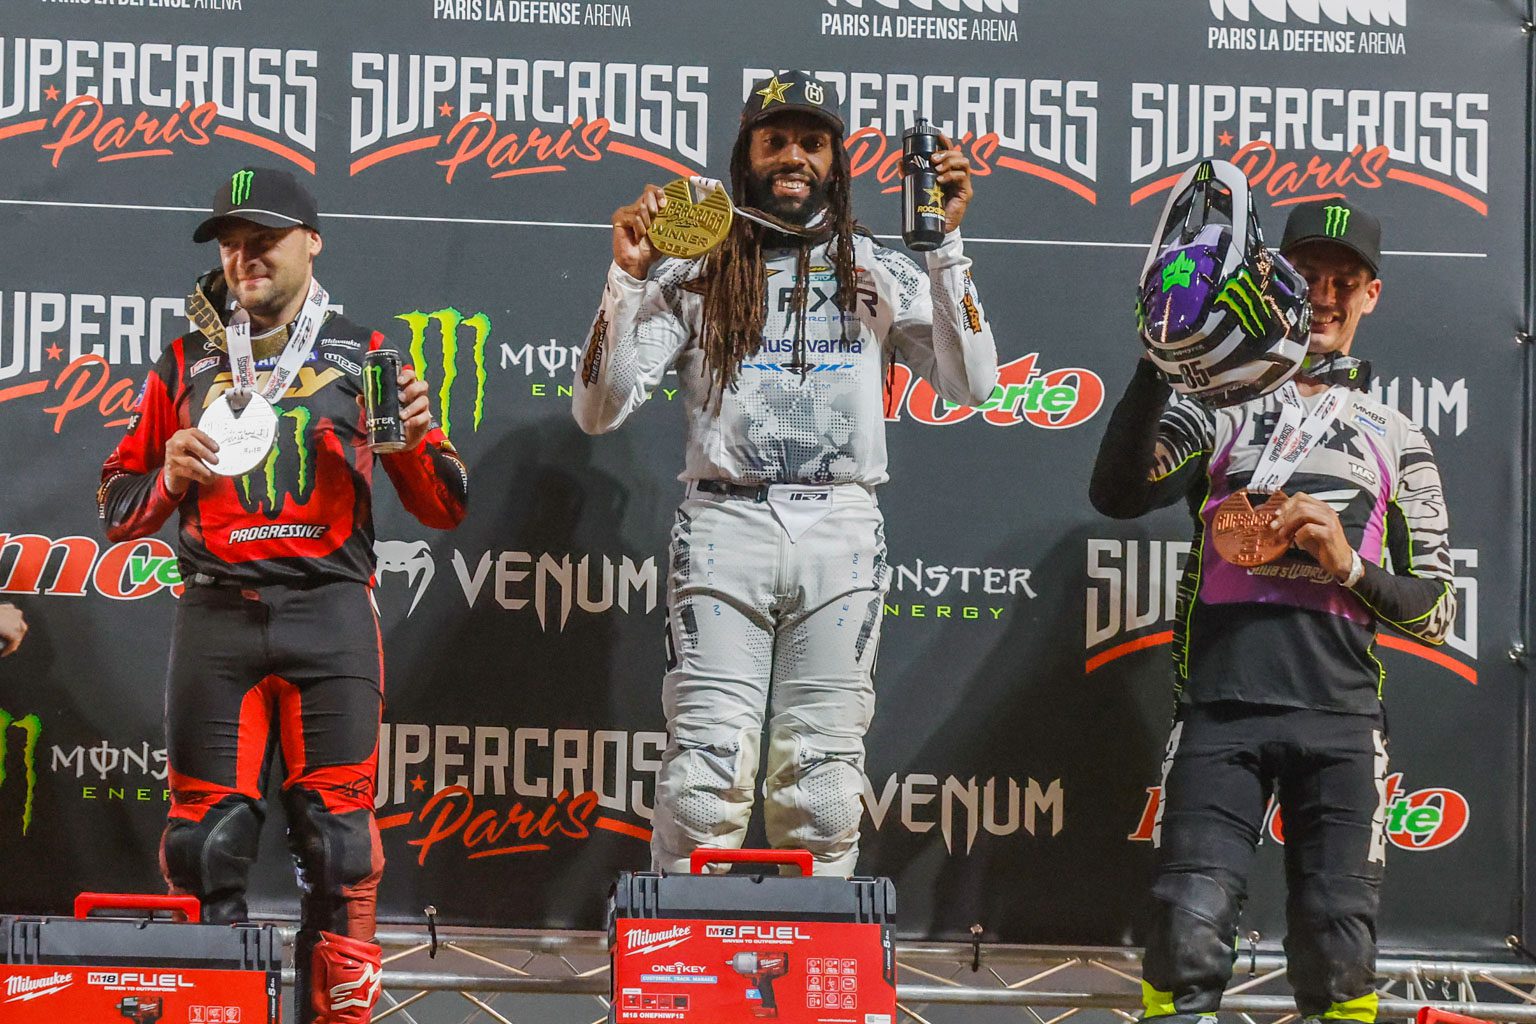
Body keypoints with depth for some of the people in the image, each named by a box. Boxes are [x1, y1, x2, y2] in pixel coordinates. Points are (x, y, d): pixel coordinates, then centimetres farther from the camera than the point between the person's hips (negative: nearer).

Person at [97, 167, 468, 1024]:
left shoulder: (366, 356, 12)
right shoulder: (187, 363, 16)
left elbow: (443, 508, 10)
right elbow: (119, 505, 17)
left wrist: (416, 438, -9)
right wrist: (171, 475, -3)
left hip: (330, 612, -1)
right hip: (216, 616, 1)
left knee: (338, 839, -6)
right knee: (205, 838, -3)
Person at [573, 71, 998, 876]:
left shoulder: (876, 272, 13)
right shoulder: (693, 273, 7)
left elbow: (970, 382, 1)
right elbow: (598, 411, 0)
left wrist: (946, 245, -3)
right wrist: (627, 276, -10)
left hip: (840, 533, 2)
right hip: (725, 521, -2)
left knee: (821, 774, 2)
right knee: (706, 770, -8)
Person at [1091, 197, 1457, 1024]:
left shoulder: (1395, 438, 20)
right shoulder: (1217, 410, 14)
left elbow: (1435, 611, 16)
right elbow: (1117, 493, -6)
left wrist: (1350, 566, -4)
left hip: (1340, 716, 2)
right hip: (1221, 707, -2)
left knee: (1338, 955, -4)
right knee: (1188, 933, -14)